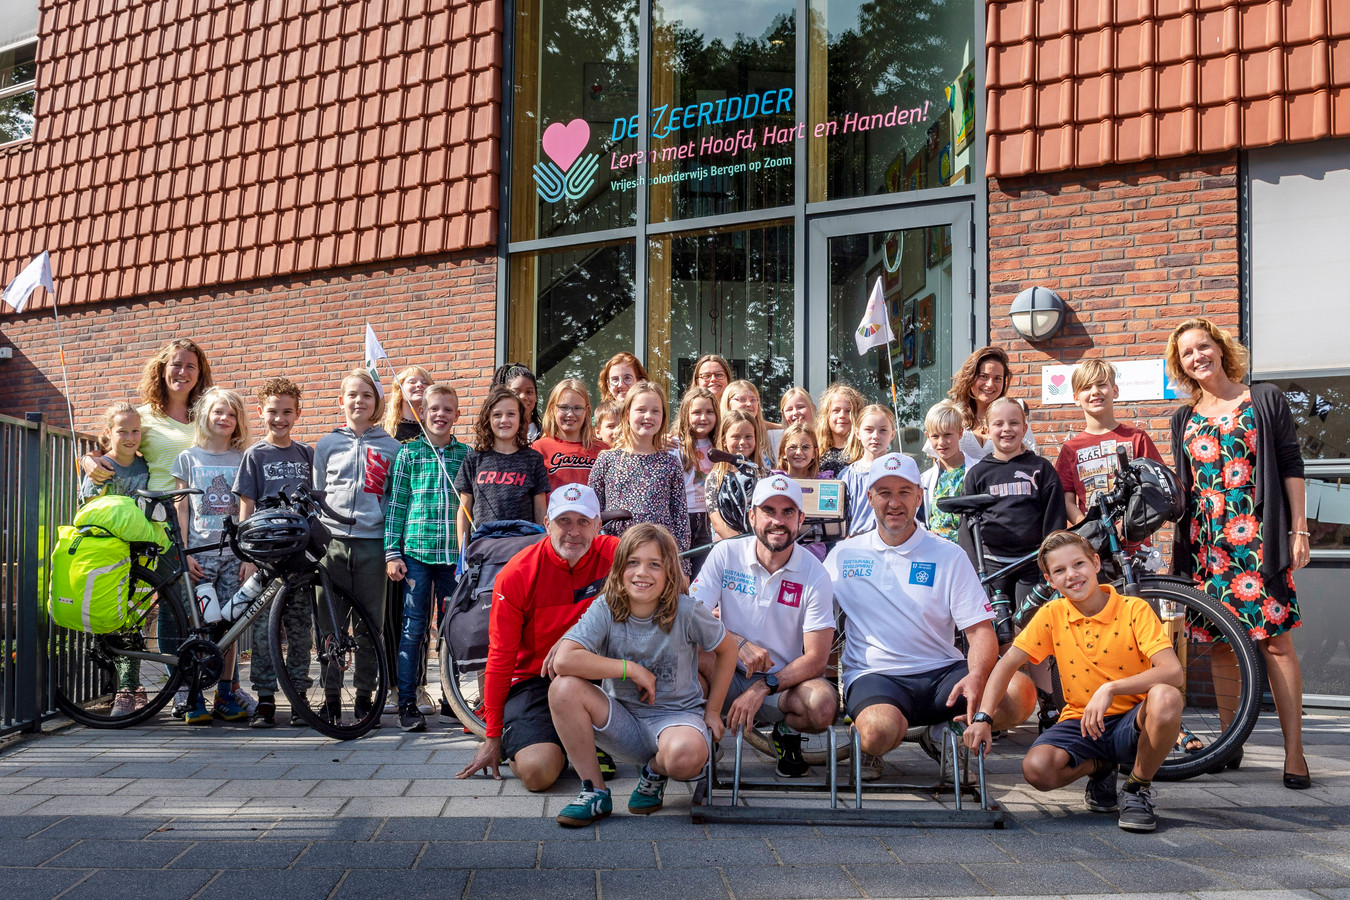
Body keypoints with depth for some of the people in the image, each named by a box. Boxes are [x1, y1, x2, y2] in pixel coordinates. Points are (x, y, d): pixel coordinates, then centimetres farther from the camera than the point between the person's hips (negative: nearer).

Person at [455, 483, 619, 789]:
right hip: (532, 680, -2)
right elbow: (500, 659, -7)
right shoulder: (516, 575, -12)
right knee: (538, 771, -25)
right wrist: (493, 737, -3)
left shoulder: (612, 553, -7)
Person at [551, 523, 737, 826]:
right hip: (623, 719, 2)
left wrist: (713, 710, 4)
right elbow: (563, 660, -27)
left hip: (677, 714, -1)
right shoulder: (605, 610, -12)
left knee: (686, 755, -38)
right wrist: (631, 669, -23)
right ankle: (594, 791, -9)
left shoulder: (686, 612, -12)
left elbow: (727, 649, 5)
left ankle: (655, 772, 4)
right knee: (563, 688, -25)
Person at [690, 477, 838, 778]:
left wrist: (762, 688, -24)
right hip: (729, 679, 0)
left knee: (824, 704, -32)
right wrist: (739, 643, -27)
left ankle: (786, 731, 5)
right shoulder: (726, 555, -5)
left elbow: (816, 659, -12)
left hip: (784, 682, 0)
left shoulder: (814, 575, -8)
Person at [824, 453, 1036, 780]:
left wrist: (976, 677, -21)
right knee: (880, 729, -37)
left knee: (1021, 692, -24)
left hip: (942, 672, 2)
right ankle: (869, 748, 2)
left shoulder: (950, 556, 7)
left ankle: (943, 733, 3)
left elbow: (981, 630, 0)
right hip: (874, 675, -2)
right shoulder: (843, 555, 9)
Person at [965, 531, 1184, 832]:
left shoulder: (1133, 610, -11)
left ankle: (1138, 789, -9)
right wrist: (983, 718, -14)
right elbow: (1007, 664, -1)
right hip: (1081, 721, 2)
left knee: (1166, 698, -35)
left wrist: (1111, 689, -35)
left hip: (1131, 722, -2)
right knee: (1036, 769, -28)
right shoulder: (1052, 615, -2)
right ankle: (1099, 768, 9)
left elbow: (1174, 672, -23)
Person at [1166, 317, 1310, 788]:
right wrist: (1176, 543, 13)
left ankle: (1294, 751, -2)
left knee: (1274, 639, -7)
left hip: (1259, 537, -3)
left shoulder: (1266, 400, 5)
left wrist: (1299, 531, -4)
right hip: (1206, 541, 4)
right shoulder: (1184, 418, 14)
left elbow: (1291, 466, 2)